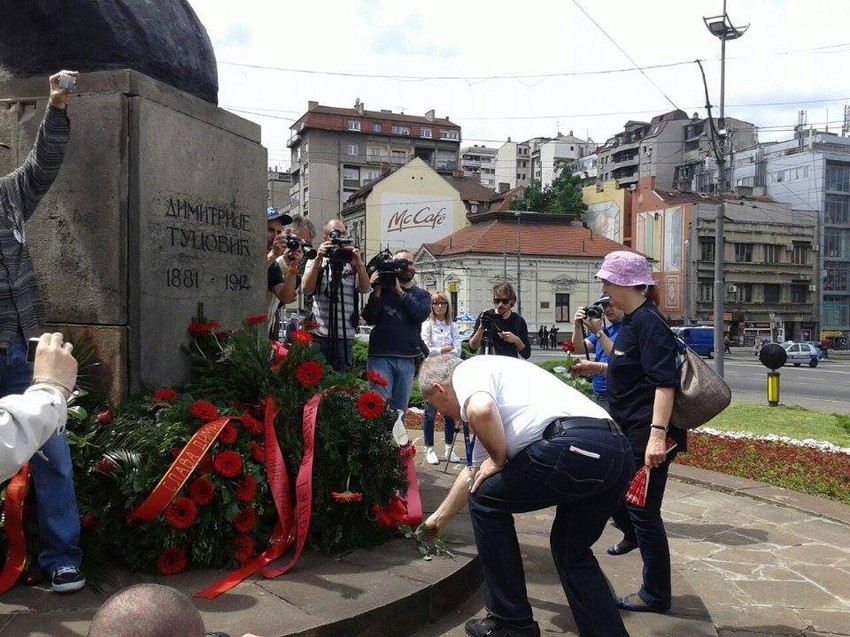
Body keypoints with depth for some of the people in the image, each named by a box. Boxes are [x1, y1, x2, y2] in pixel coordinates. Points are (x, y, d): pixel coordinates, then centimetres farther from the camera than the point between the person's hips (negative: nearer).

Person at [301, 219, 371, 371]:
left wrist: (358, 263, -21)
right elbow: (306, 289, -9)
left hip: (346, 336, 1)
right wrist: (318, 259, -18)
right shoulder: (315, 261, 6)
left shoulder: (353, 263, 7)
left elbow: (365, 288, -7)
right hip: (319, 334, -1)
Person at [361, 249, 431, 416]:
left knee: (400, 410, 6)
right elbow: (369, 319, -2)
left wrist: (400, 292, -12)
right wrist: (377, 292, -13)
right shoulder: (383, 289, 8)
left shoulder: (422, 295, 15)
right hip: (381, 356, -3)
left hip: (408, 359, 3)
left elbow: (421, 314, -7)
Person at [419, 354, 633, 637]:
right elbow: (473, 473, 43)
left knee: (485, 499, 11)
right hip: (618, 449, 10)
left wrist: (499, 460, 2)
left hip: (576, 446, -10)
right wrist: (439, 518, 55)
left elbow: (481, 411, -18)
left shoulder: (466, 370, 8)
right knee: (571, 550, 27)